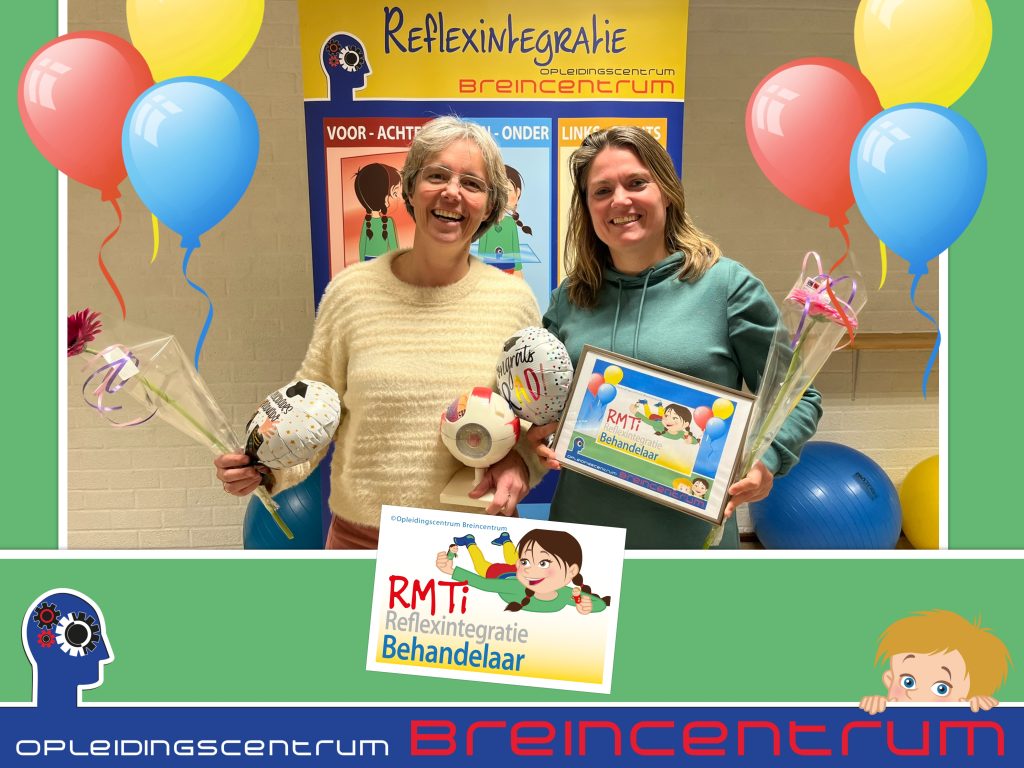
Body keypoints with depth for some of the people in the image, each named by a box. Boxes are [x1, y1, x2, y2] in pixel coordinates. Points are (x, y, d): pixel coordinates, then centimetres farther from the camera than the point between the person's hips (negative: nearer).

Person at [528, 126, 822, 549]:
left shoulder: (728, 284, -7)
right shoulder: (568, 297, 5)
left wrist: (765, 461, -19)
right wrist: (539, 433, -4)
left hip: (690, 530, -3)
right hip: (582, 522, 3)